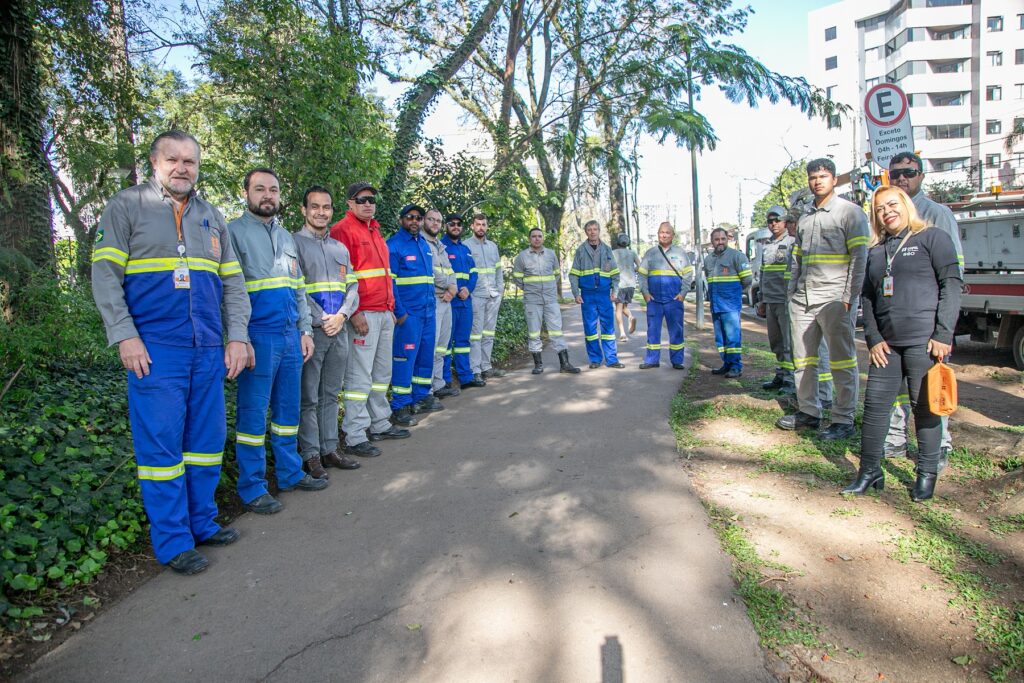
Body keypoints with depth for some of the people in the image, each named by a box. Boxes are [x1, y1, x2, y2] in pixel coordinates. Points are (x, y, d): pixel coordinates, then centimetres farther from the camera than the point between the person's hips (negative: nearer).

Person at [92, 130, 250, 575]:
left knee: (207, 439, 9)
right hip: (154, 349, -5)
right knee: (161, 444, -2)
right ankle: (173, 543, 7)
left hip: (209, 350, 5)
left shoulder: (212, 217, 17)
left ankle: (202, 523, 23)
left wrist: (237, 336, 7)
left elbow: (233, 282, 17)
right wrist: (124, 336, -12)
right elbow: (105, 274, -3)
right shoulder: (126, 206, 4)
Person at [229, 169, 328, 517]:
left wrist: (305, 330, 12)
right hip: (258, 337, -7)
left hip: (291, 336, 7)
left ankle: (290, 472, 25)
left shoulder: (287, 237, 18)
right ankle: (253, 487, 9)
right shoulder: (234, 231, -3)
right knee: (253, 412, 0)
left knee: (288, 408, 13)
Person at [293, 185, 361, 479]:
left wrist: (341, 315, -5)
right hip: (311, 331, -6)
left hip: (339, 331, 6)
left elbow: (352, 288, 12)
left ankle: (329, 449, 21)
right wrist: (321, 320, -13)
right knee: (308, 397, 0)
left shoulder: (340, 248, 18)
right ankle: (310, 455, 9)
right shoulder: (294, 243, -2)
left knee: (330, 394, 12)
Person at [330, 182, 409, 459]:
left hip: (385, 314, 9)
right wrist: (354, 313, -19)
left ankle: (379, 425, 26)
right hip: (362, 315, -9)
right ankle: (354, 438, 0)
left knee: (382, 372, 15)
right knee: (360, 376, -6)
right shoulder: (343, 230, -7)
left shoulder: (374, 231, 21)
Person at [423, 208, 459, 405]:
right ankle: (425, 394, -11)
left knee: (442, 346, 15)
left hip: (446, 300, 10)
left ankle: (438, 385, 26)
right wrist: (447, 285, -7)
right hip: (431, 300, -10)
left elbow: (450, 271, 20)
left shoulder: (441, 247, 22)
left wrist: (453, 287, 0)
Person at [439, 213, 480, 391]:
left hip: (465, 300, 8)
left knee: (463, 339, 14)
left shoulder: (465, 249, 19)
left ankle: (465, 376, 23)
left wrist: (468, 289, -4)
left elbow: (473, 272, 15)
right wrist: (454, 290, -15)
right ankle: (444, 382, -1)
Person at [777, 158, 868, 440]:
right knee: (802, 359, 10)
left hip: (834, 299, -7)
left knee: (842, 360, -2)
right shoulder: (805, 217, 19)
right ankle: (808, 412, 21)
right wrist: (792, 292, 13)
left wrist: (849, 297, -14)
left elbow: (859, 257, -8)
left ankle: (844, 419, 4)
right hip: (802, 299, 7)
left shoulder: (850, 212, -1)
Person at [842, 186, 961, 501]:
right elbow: (867, 297, 15)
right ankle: (870, 471, 15)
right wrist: (873, 338, 3)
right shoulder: (876, 251, 16)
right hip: (886, 343, 5)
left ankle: (927, 474, 16)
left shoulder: (932, 238, 1)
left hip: (924, 341, -5)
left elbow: (952, 284, -5)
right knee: (875, 405, 4)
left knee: (925, 408, 2)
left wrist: (943, 335, -12)